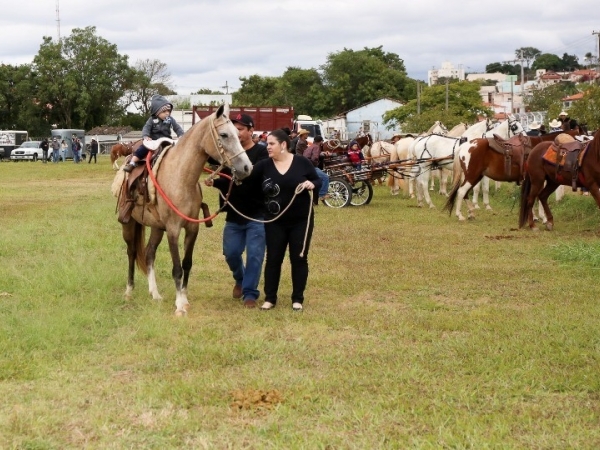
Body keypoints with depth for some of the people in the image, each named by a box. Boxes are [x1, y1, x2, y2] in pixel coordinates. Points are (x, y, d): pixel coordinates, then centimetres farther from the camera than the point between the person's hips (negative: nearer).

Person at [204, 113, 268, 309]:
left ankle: (250, 293, 7)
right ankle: (240, 279, 37)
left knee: (254, 255, -3)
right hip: (234, 215, 5)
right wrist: (214, 182, -5)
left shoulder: (262, 153, -8)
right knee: (230, 253, 10)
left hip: (257, 215, -5)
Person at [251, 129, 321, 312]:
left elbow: (318, 181, 2)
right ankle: (270, 298, 16)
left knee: (299, 258, 6)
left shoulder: (302, 162, -8)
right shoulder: (264, 165, -4)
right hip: (275, 222, 1)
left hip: (301, 220, -1)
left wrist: (311, 184, -21)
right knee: (273, 259, 5)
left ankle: (298, 299, 17)